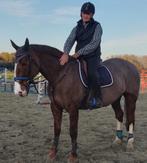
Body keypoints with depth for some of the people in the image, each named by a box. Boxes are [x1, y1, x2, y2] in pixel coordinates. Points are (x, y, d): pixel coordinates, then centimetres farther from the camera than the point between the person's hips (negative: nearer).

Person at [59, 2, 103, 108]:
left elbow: (94, 44, -11)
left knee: (92, 73, -33)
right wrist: (66, 53, -24)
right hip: (79, 58, 5)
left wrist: (79, 53, -19)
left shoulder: (97, 26, 1)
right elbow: (70, 40, -3)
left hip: (93, 57, -5)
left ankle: (97, 99, -25)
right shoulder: (77, 28, 13)